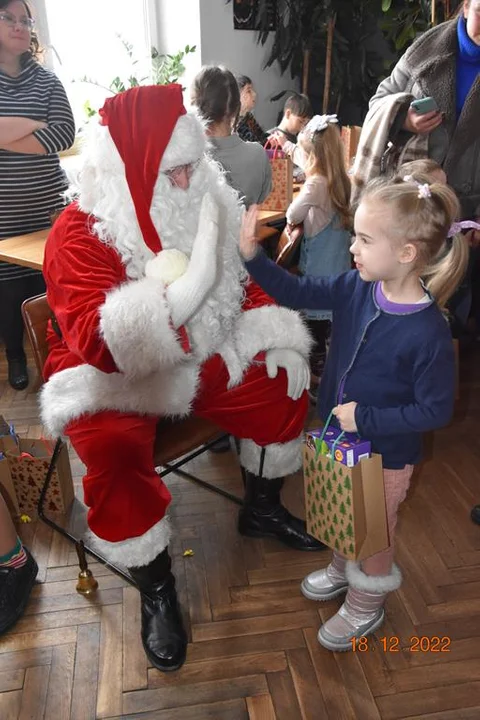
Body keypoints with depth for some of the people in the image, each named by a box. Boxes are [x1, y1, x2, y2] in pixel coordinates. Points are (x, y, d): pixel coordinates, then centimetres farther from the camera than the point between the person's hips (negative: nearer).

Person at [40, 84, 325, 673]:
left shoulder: (204, 204, -2)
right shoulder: (80, 234, -21)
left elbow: (244, 283, 11)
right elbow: (101, 345, -35)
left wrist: (278, 337, -4)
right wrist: (184, 287, -48)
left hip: (199, 359, 6)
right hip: (112, 380, -5)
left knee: (284, 391, -1)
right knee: (116, 455, -32)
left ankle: (261, 509, 24)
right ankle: (155, 588, -4)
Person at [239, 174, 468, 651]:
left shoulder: (427, 333, -30)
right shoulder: (356, 288, -13)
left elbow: (435, 410, -23)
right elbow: (299, 294, -5)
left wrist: (365, 417, -24)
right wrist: (251, 256, -15)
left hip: (386, 454, -6)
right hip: (340, 435, 6)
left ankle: (367, 604, 48)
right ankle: (343, 570, 59)